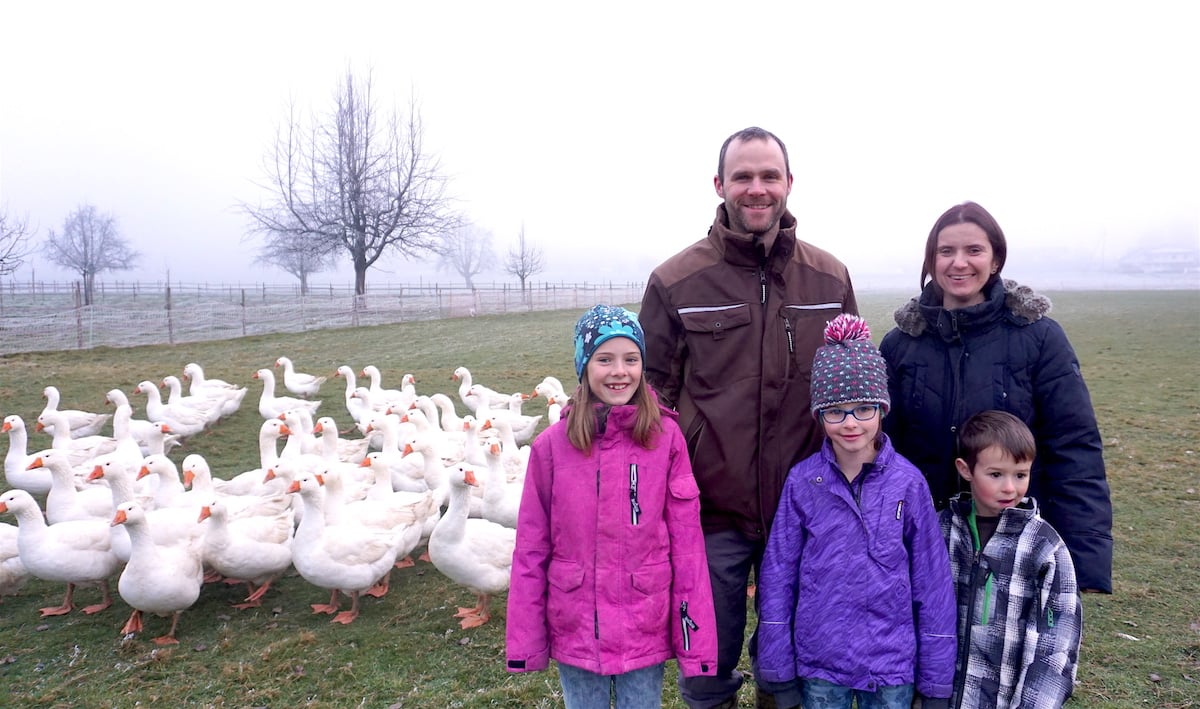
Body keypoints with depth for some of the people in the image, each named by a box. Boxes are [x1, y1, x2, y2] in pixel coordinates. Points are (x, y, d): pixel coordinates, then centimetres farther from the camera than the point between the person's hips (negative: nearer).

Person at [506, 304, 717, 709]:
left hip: (645, 628, 0)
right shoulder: (552, 445, -7)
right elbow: (531, 548, -3)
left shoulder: (666, 437, -9)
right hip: (575, 630, 1)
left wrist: (696, 636, -6)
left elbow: (687, 541, -6)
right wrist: (524, 639, -2)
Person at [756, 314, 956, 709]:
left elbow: (932, 580, -3)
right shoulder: (802, 481, -7)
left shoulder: (908, 482, -8)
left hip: (891, 662, 0)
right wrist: (774, 662, -1)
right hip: (819, 662, 1)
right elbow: (778, 574, -2)